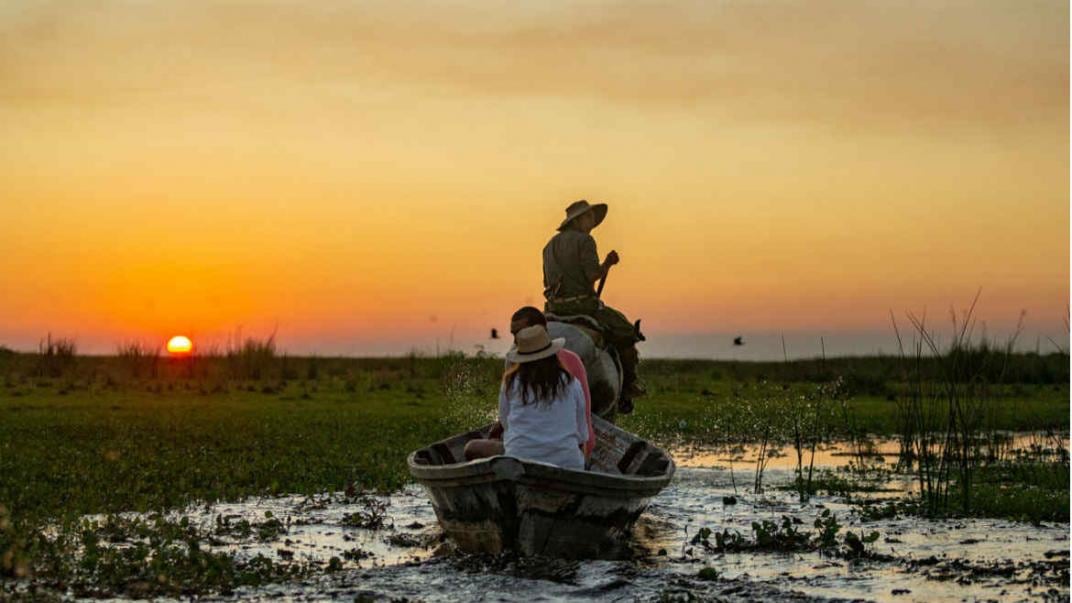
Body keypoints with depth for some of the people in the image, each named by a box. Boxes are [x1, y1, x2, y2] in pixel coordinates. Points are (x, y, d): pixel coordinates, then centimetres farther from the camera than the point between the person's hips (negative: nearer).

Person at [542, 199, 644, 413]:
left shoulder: (550, 245, 16)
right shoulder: (584, 240, -7)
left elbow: (547, 283, 15)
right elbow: (593, 275, -17)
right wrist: (608, 263, -1)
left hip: (555, 308, 7)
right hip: (583, 304, -7)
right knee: (626, 332, 9)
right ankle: (628, 388, 9)